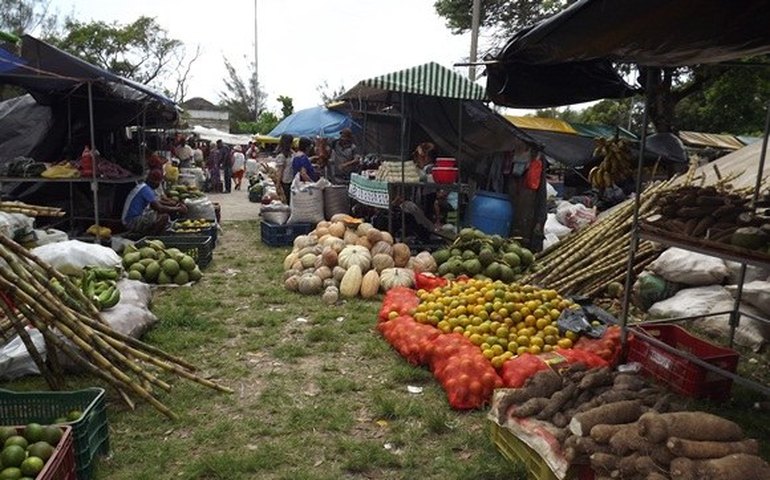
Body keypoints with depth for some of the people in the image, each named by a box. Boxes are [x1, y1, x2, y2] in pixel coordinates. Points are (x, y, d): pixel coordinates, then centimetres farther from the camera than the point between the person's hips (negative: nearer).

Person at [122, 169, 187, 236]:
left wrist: (174, 205, 10)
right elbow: (159, 208, -25)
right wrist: (178, 209, -14)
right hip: (132, 222, -11)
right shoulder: (146, 189, -19)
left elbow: (157, 202, 22)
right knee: (164, 216, -22)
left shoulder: (142, 186, 11)